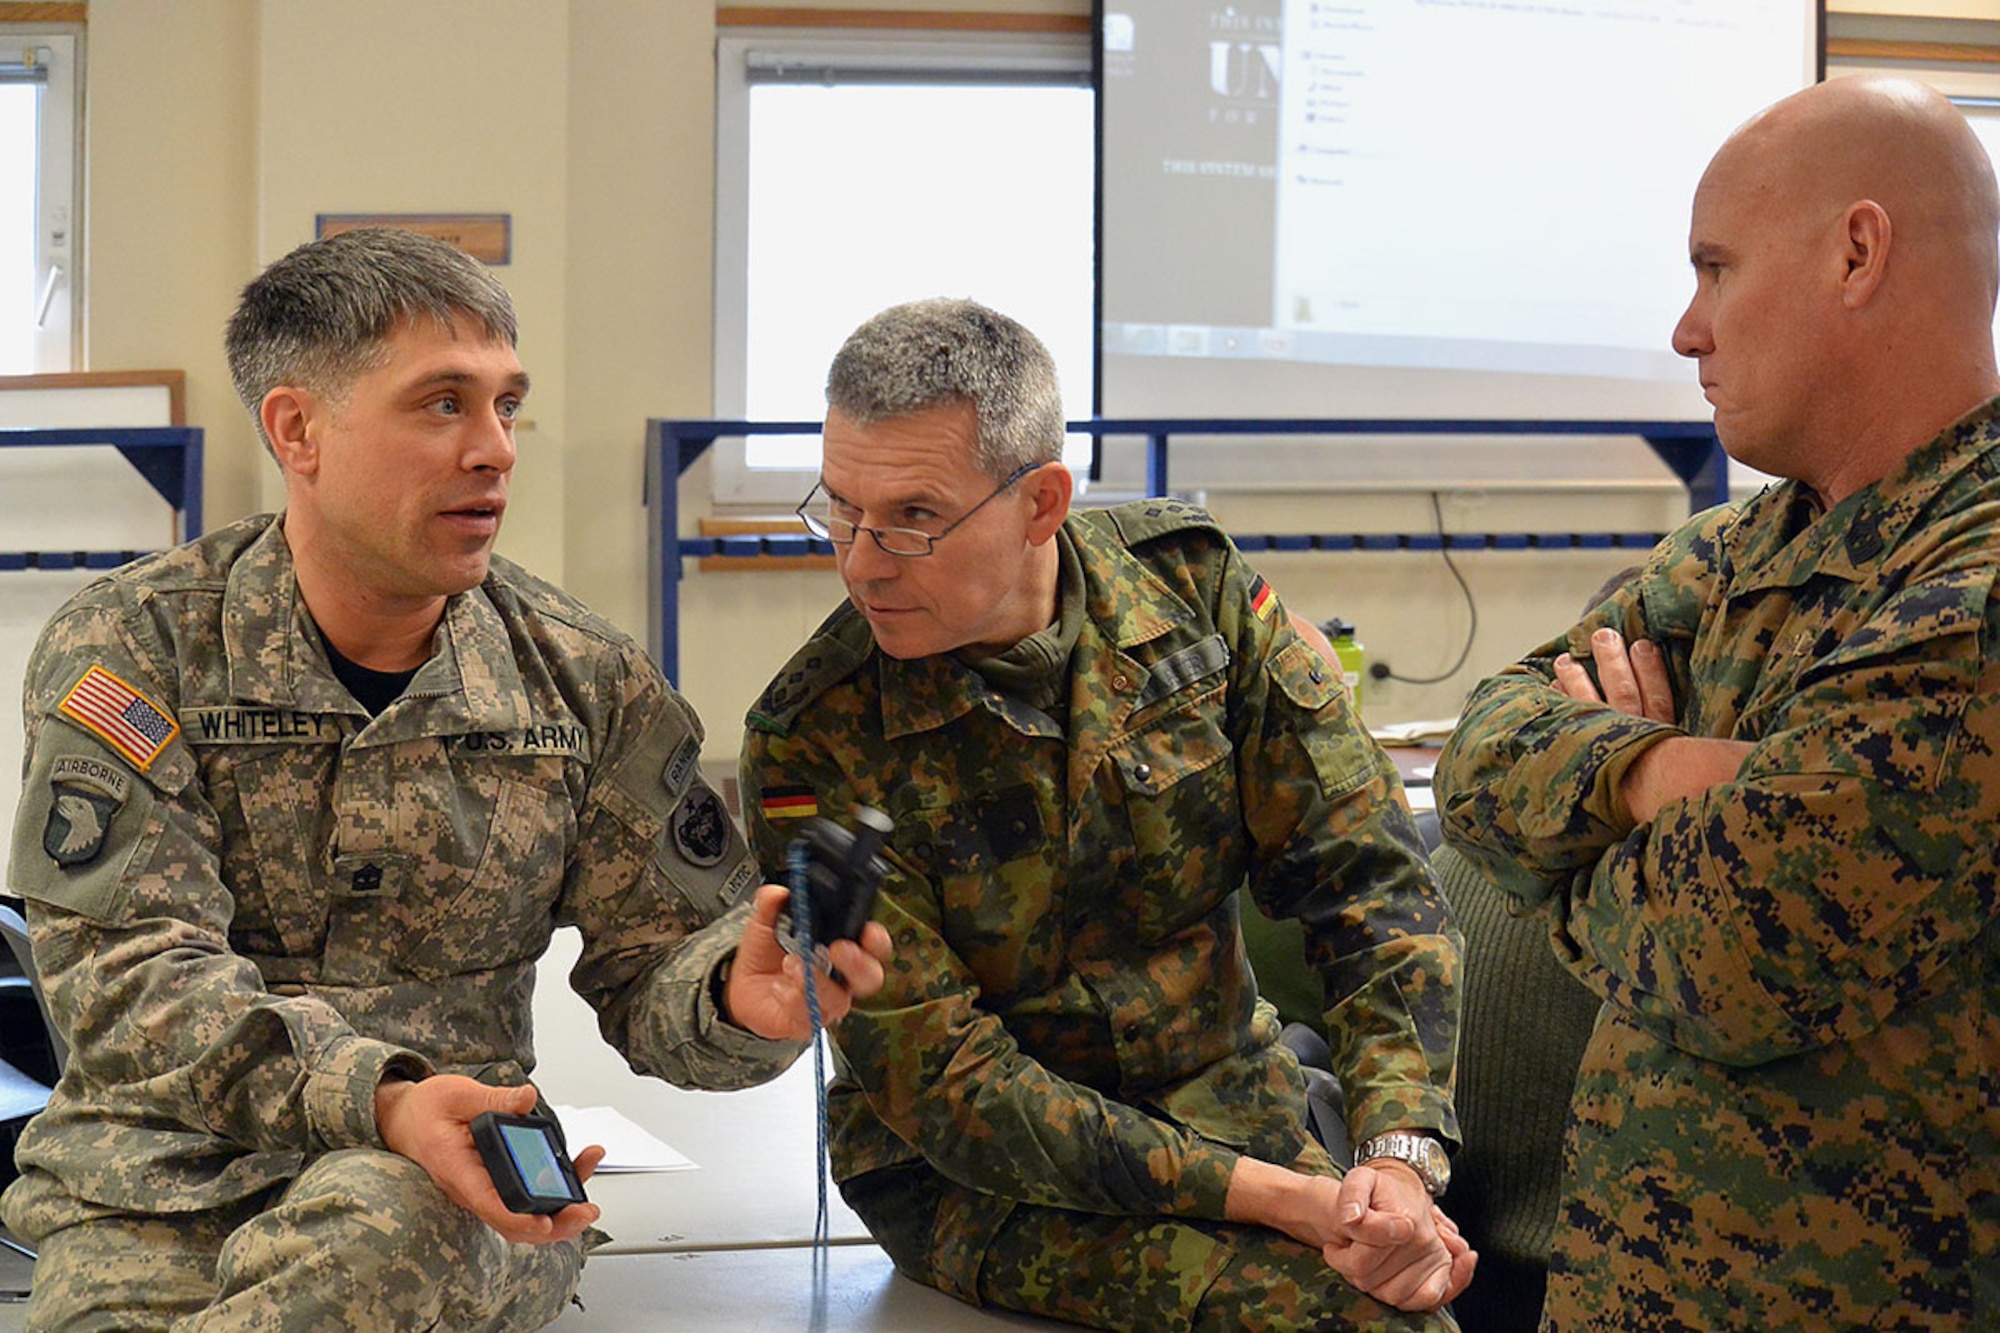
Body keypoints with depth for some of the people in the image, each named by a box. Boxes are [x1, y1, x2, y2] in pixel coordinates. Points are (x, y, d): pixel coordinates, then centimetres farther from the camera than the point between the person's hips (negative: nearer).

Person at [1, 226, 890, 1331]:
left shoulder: (583, 681, 8)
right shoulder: (130, 649, -2)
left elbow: (653, 960, 10)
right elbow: (128, 972, -12)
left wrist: (735, 994, -17)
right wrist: (374, 1100, -28)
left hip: (455, 1184, 2)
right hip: (163, 1186, -1)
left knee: (382, 1221, -35)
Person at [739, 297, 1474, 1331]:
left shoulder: (1191, 587, -6)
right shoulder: (813, 747, -16)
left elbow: (1368, 881, -4)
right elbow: (946, 1083, -18)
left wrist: (1402, 1158, -21)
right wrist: (1275, 1198, -26)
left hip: (1229, 1113, 4)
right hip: (977, 1177, -4)